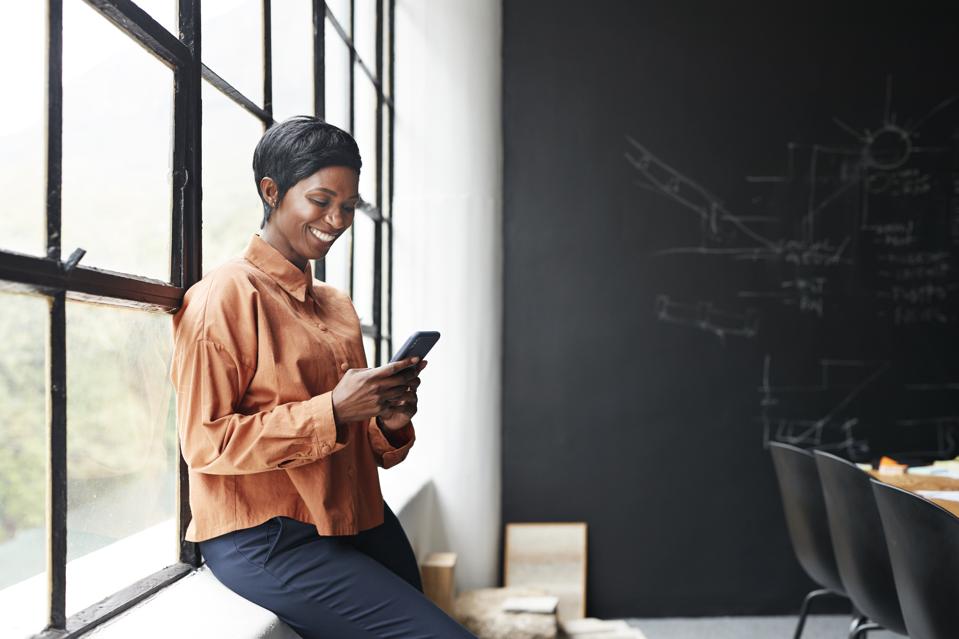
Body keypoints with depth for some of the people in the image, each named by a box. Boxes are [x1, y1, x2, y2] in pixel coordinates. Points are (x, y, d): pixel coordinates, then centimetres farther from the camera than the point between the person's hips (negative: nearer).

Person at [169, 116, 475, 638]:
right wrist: (331, 410, -19)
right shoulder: (226, 296, -7)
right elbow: (205, 444, -13)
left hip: (359, 523, 8)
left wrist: (390, 423, -1)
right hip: (264, 537, -8)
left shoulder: (337, 305, 16)